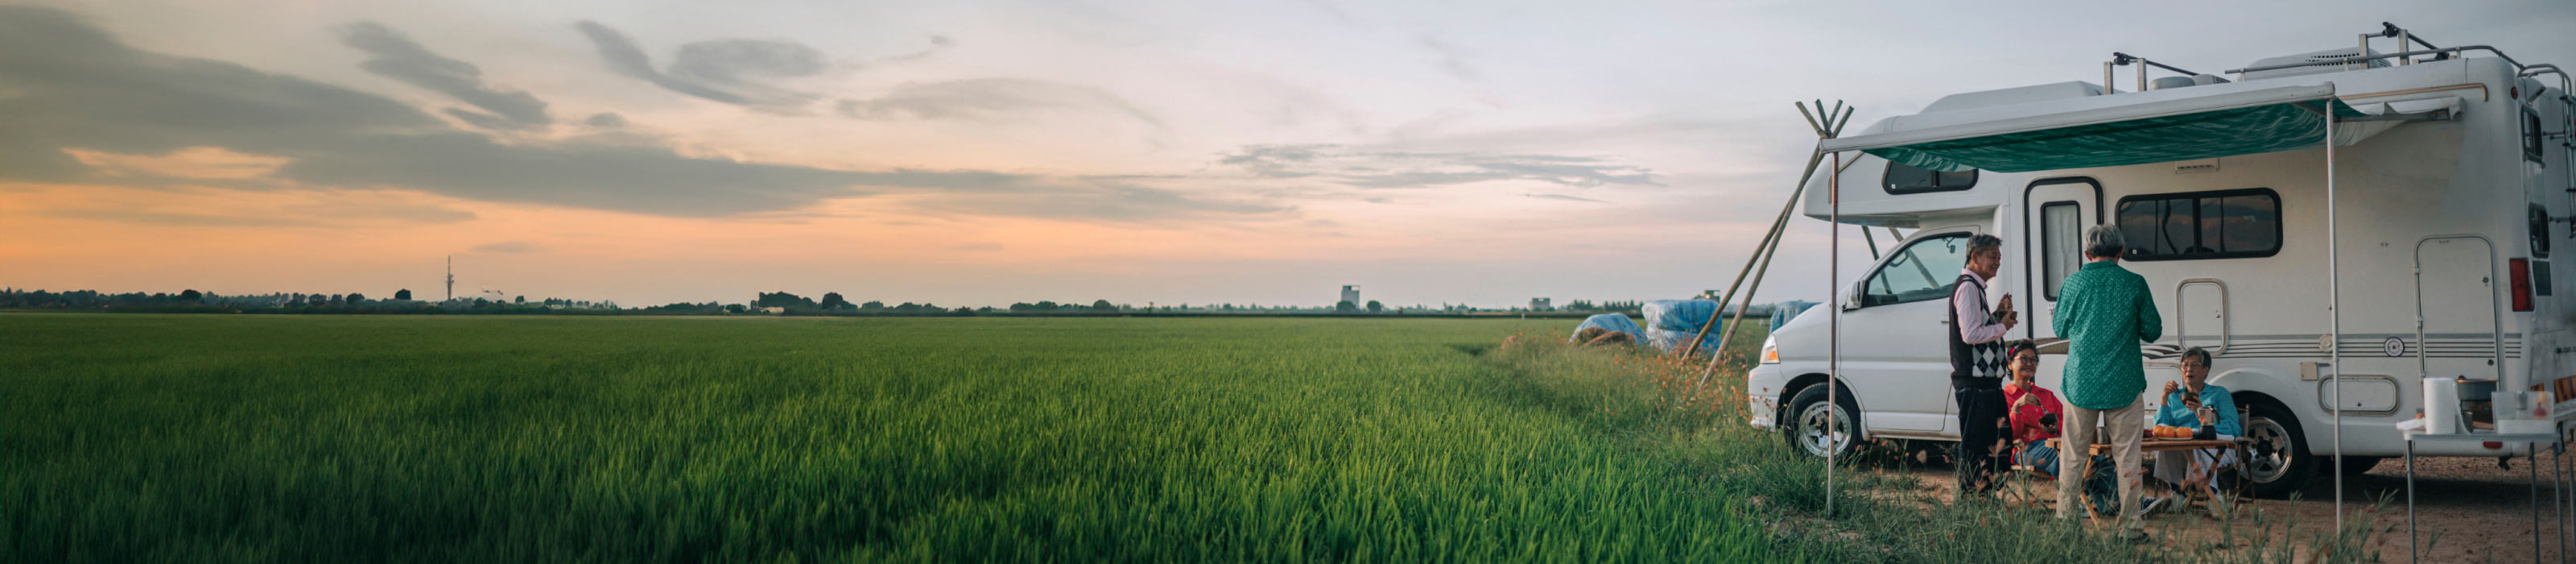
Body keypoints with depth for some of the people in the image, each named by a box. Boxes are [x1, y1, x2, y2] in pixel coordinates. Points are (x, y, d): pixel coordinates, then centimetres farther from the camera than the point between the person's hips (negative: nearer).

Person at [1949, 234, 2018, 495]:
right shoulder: (1968, 287, -14)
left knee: (2001, 437, 16)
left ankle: (1986, 494, 23)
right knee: (1975, 444, -5)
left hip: (1985, 380, 11)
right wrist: (2003, 326, -10)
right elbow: (1971, 334, -22)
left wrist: (1997, 315, 11)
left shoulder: (1975, 287, 20)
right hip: (1974, 382, -11)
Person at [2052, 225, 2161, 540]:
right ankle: (2130, 527, 7)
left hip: (2080, 383, 1)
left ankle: (2064, 522, 13)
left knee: (2073, 456, 9)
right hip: (2123, 384, -1)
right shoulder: (2134, 284, -4)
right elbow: (2153, 331, 4)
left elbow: (2059, 329, 11)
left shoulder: (2072, 283, 0)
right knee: (2126, 457, 5)